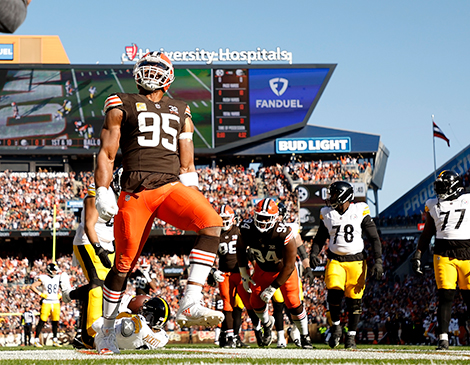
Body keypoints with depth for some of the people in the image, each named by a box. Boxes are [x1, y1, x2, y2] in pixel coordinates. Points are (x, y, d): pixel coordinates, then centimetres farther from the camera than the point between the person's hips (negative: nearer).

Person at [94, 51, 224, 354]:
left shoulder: (181, 112, 24)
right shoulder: (122, 106, 15)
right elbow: (107, 153, 9)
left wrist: (192, 200, 11)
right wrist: (102, 192, -4)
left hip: (172, 185, 2)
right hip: (136, 189, -2)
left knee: (212, 223, -26)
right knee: (124, 264, -2)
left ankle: (190, 305, -29)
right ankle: (107, 329, 19)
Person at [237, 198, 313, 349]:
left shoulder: (283, 234, -38)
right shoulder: (247, 229, -26)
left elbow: (288, 266, -29)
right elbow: (240, 248, -2)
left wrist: (272, 288, -25)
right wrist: (244, 274, -2)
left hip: (284, 269, -4)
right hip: (262, 269, 4)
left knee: (293, 303, -10)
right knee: (256, 301, -2)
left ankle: (304, 335, 15)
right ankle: (267, 323, 32)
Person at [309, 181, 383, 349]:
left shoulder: (360, 212, -5)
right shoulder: (328, 214, 4)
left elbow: (374, 238, -1)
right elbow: (320, 238, 14)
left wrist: (378, 261, -10)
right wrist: (313, 254, -4)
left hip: (356, 261, -1)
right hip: (335, 261, 1)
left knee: (354, 300, 0)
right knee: (334, 292, -20)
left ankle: (351, 336, 16)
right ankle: (336, 327, 2)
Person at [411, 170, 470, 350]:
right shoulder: (433, 205, 11)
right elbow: (427, 234, 16)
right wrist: (417, 254, 8)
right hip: (443, 254, 1)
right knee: (445, 296, -8)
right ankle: (443, 338, -5)